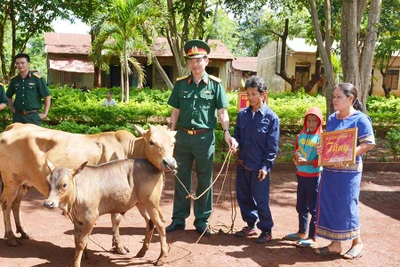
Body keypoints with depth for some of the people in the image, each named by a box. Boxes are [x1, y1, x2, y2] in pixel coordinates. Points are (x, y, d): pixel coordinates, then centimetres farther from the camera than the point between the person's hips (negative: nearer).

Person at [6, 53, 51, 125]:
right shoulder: (14, 80, 7)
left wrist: (45, 113, -6)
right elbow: (9, 96, 24)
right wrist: (11, 108, 14)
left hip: (33, 116, -4)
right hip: (18, 116, 4)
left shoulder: (37, 79, -5)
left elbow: (47, 96, -3)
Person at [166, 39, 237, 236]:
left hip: (205, 137, -2)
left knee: (204, 180, 7)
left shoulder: (215, 84, -1)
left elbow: (222, 112, -2)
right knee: (181, 178, 11)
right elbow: (175, 112, 9)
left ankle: (202, 220, 20)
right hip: (182, 136, 2)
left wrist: (227, 133, -15)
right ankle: (179, 219, 22)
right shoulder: (181, 84, 5)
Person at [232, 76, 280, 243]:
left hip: (259, 167, -5)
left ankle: (266, 230, 18)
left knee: (260, 200, 1)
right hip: (242, 163, 6)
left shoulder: (271, 117, -8)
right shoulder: (242, 114, 5)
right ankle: (250, 225, 32)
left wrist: (265, 166, -12)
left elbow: (272, 146, -8)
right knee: (243, 197, 14)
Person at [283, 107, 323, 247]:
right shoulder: (301, 135, 6)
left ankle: (312, 237, 14)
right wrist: (296, 156, -5)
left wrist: (306, 162, -22)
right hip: (301, 175, 7)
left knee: (314, 208, 4)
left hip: (314, 176, -6)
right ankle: (301, 233, 34)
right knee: (301, 206, 18)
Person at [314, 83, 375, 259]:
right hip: (329, 169, 6)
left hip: (348, 170, -6)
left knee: (347, 205, 1)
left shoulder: (360, 119, -9)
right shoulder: (332, 118, 10)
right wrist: (321, 148, -2)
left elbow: (369, 144, -14)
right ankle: (335, 244, 19)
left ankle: (357, 242, 22)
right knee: (329, 204, 7)